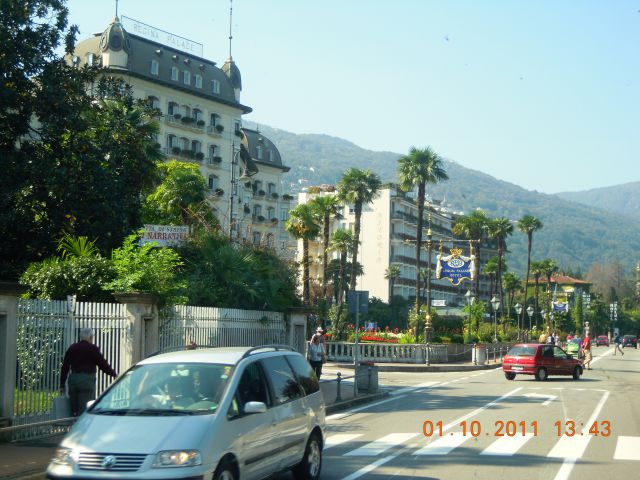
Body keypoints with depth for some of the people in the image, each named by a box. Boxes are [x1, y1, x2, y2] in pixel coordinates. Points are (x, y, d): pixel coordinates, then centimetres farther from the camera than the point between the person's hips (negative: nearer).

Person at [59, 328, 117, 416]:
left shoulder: (71, 348, 13)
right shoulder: (92, 349, -5)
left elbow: (65, 368, 15)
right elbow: (103, 364, -4)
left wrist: (62, 385, 20)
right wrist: (114, 374, 11)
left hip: (73, 380, 6)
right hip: (87, 380, -6)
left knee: (74, 410, 12)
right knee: (85, 411, -7)